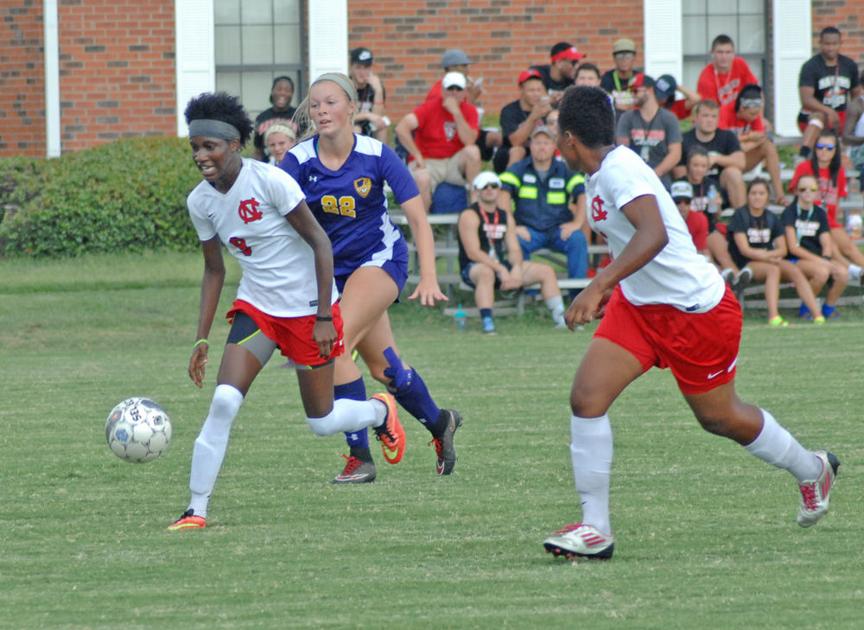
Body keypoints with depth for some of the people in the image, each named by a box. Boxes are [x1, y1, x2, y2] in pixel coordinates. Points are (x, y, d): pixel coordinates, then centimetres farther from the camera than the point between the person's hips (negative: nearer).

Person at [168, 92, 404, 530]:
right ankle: (196, 510, -13)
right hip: (256, 308, 4)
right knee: (223, 402, -17)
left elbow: (320, 243, -16)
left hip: (308, 309, -4)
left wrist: (324, 317, -18)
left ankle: (381, 411, 40)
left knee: (322, 422, 6)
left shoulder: (270, 182, -22)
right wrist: (202, 339, 5)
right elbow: (214, 270, 9)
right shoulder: (200, 202, -4)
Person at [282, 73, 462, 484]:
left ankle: (360, 457, -17)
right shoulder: (298, 161, -10)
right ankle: (439, 423, 39)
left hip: (379, 258, -4)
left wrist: (428, 278, -22)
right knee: (382, 368, 11)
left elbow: (418, 218, -12)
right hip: (331, 267, 4)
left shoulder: (376, 155, -15)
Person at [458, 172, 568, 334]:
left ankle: (561, 320, -1)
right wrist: (501, 270, -26)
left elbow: (514, 249, 8)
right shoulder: (470, 216, -8)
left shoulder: (506, 216, 14)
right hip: (473, 268, -7)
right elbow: (473, 252, -18)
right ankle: (487, 325, -50)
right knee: (486, 272, -43)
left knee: (546, 271, -1)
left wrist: (516, 268, -15)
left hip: (501, 265, 7)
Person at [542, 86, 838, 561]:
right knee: (585, 397, -8)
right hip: (638, 304, 8)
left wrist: (599, 287, -51)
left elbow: (654, 235, -43)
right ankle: (595, 528, -4)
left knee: (720, 418, 11)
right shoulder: (601, 173, 2)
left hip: (698, 310, -8)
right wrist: (611, 290, 29)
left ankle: (812, 470, 38)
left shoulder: (620, 170, -26)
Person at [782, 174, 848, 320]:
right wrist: (819, 260, -17)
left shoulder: (820, 214, 14)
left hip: (818, 259, 5)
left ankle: (829, 307, -1)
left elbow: (827, 244, 10)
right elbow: (793, 247, -11)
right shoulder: (790, 212, -4)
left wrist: (825, 259, -14)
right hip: (794, 261, -5)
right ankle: (806, 308, -13)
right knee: (822, 271, -35)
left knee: (842, 272, -24)